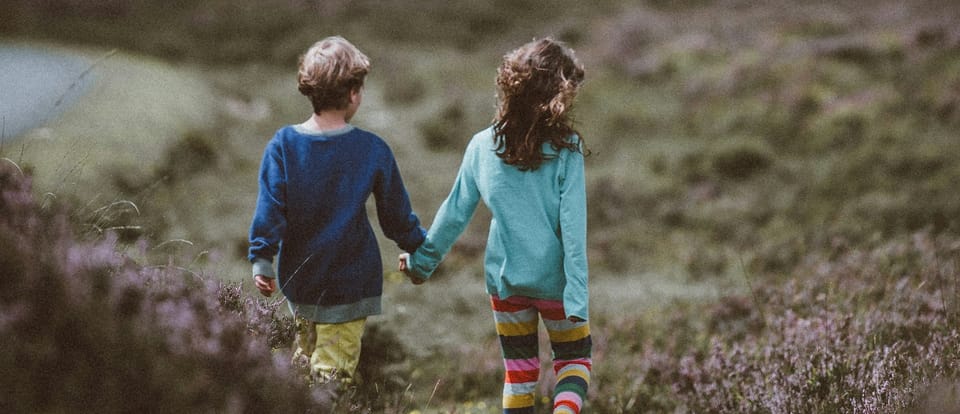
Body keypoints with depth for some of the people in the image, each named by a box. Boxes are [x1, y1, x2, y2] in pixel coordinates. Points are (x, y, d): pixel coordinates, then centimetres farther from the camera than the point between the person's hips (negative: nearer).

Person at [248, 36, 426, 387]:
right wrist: (417, 246, 17)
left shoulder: (282, 145, -8)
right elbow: (396, 213, 1)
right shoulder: (373, 150, -9)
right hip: (349, 284, -3)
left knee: (308, 352, 25)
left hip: (298, 279, 3)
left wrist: (261, 260, -2)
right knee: (335, 372, 0)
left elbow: (269, 209, -10)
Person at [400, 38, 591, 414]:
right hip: (553, 280, -2)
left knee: (519, 372, 17)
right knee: (574, 357, 16)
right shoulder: (565, 149, -14)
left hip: (504, 278, 3)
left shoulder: (483, 146, -5)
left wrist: (422, 260, 16)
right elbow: (573, 227, -16)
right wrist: (578, 296, -14)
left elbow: (454, 214, 2)